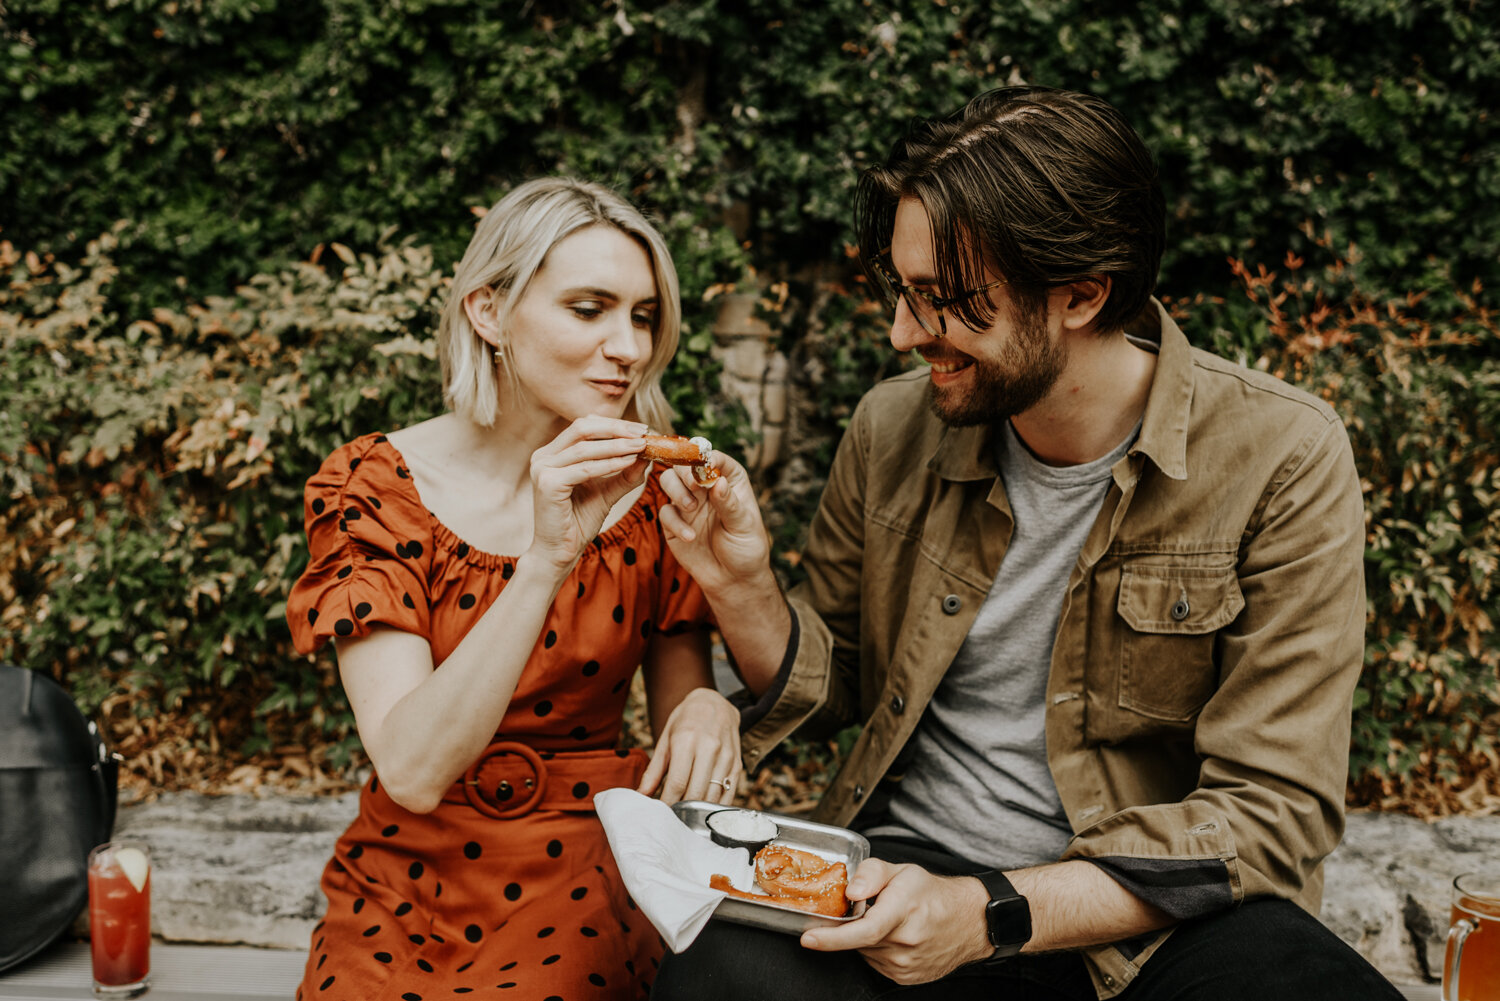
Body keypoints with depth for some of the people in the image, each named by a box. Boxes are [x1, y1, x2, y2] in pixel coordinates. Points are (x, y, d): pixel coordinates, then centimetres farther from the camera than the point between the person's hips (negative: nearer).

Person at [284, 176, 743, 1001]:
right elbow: (413, 770, -19)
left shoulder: (652, 487, -1)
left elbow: (681, 693, 7)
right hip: (408, 880, 0)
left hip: (585, 870, 1)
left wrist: (706, 710, -17)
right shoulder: (378, 485, -8)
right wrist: (546, 558, -29)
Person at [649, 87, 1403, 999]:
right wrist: (746, 593, -9)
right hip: (909, 865, 2)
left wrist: (992, 915, -22)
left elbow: (1272, 812, -12)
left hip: (1153, 915, -1)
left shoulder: (1283, 461, -11)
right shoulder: (893, 427, 0)